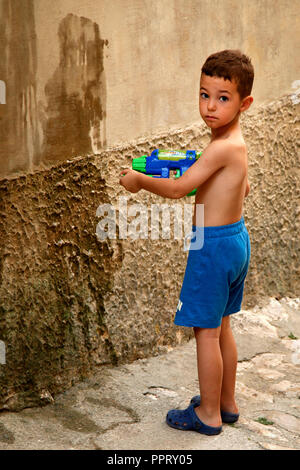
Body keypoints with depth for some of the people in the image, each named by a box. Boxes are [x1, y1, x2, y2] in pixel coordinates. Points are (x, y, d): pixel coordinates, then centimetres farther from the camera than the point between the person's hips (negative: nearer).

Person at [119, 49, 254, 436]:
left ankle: (209, 414, 15)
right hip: (237, 238, 10)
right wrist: (204, 176, 20)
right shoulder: (236, 143, 7)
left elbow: (177, 188, -21)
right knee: (220, 327, 20)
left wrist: (138, 180, -7)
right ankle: (226, 403, 32)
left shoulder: (222, 147, -23)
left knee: (206, 331, 3)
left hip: (214, 244, -10)